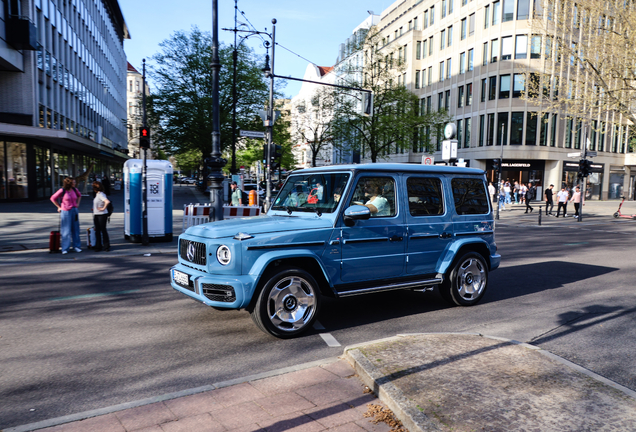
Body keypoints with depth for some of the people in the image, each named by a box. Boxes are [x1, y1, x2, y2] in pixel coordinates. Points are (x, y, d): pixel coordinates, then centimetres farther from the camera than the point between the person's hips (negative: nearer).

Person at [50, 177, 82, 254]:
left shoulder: (74, 189, 3)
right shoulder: (62, 191, -11)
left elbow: (79, 195, 25)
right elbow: (53, 198, -2)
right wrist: (59, 207, 0)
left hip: (74, 211, 5)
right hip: (66, 212, -5)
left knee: (75, 229, 8)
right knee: (66, 230, -1)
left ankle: (76, 246, 17)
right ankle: (65, 249, 7)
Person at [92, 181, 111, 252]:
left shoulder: (101, 194, -16)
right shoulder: (96, 194, 12)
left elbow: (107, 201, -32)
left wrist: (103, 208, -20)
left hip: (102, 215, -9)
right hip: (96, 215, 9)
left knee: (103, 230, -2)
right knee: (97, 231, 9)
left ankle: (106, 246, 7)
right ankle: (98, 246, 16)